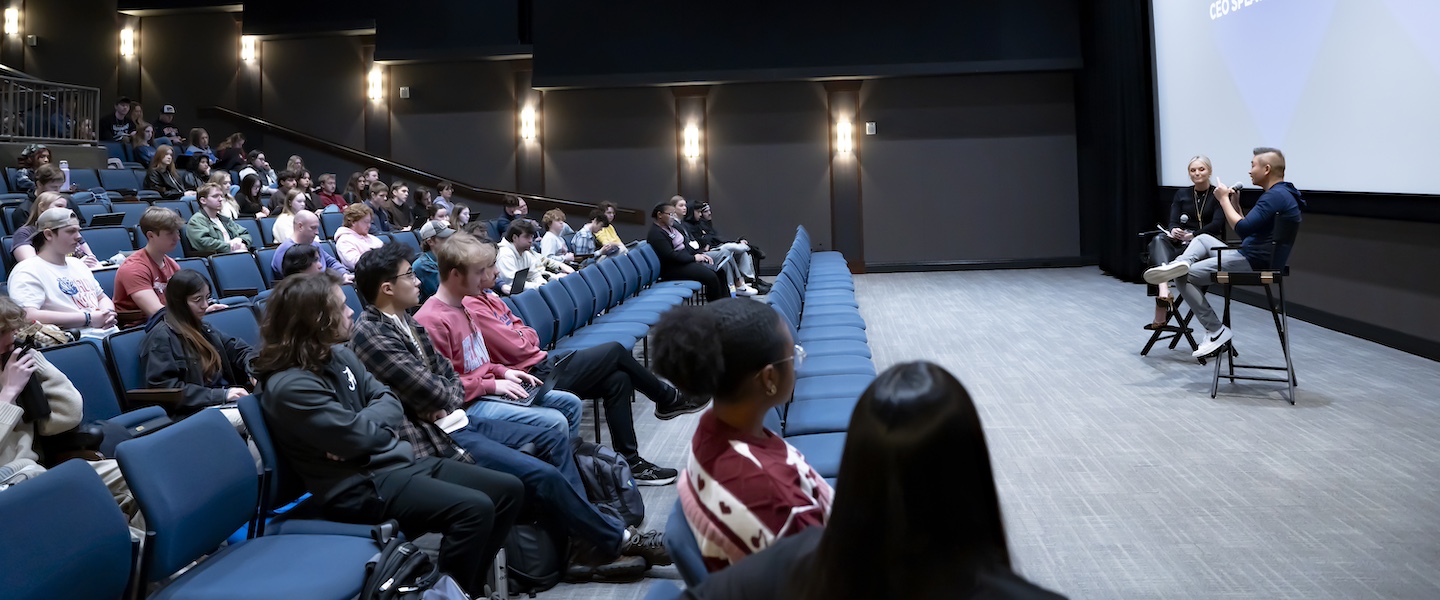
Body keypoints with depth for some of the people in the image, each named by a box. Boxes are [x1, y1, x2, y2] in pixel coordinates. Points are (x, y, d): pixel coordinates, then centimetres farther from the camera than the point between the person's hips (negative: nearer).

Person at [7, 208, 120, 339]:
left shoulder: (77, 263, 26)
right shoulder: (27, 272, -1)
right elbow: (28, 316, -16)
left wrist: (108, 313, 7)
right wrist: (88, 318, -13)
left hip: (110, 333, 8)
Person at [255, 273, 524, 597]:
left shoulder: (339, 354, 9)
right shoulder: (289, 387, -19)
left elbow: (391, 404, 8)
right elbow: (357, 436, -22)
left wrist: (363, 426, -13)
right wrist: (375, 418, 0)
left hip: (398, 459, 9)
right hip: (361, 485, -9)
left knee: (510, 490, 1)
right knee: (475, 509, -27)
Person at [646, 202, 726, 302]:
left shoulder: (670, 227, 15)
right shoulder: (656, 234, -15)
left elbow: (685, 244, 20)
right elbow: (670, 255, -22)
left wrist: (700, 253, 4)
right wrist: (694, 258, -17)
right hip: (672, 268, -10)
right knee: (711, 276, -23)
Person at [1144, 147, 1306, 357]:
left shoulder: (1275, 196, -19)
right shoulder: (1279, 194, 16)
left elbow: (1242, 229, -26)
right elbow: (1247, 228, 22)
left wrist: (1224, 200, -15)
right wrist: (1235, 203, 12)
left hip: (1254, 264, -11)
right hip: (1249, 257, 11)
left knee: (1184, 277, -6)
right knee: (1203, 239, 22)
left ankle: (1216, 331, -4)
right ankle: (1180, 263, -8)